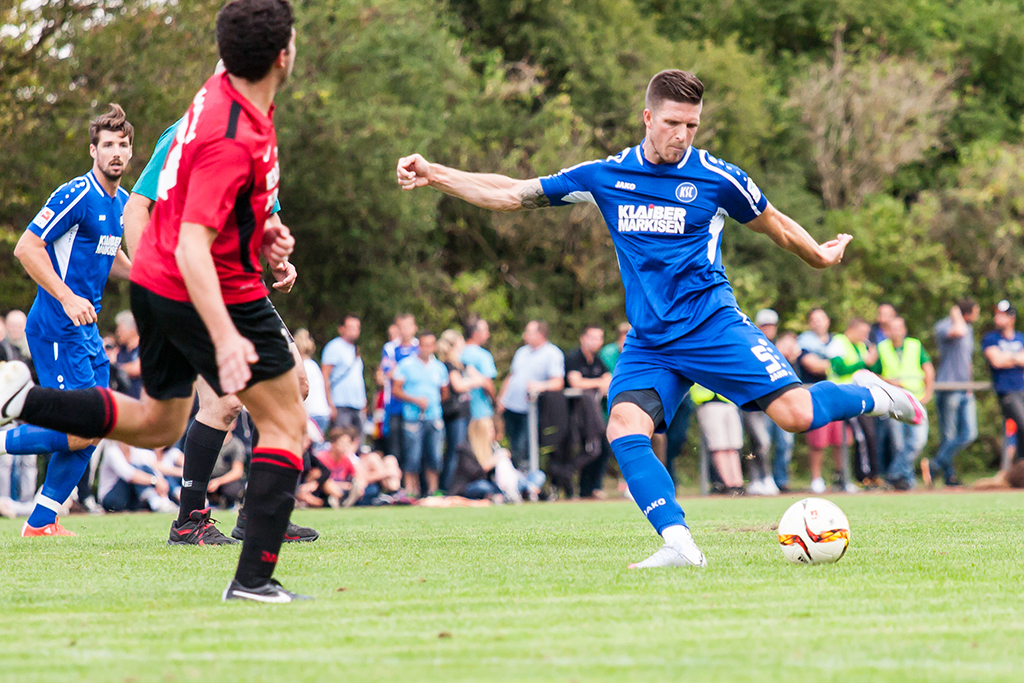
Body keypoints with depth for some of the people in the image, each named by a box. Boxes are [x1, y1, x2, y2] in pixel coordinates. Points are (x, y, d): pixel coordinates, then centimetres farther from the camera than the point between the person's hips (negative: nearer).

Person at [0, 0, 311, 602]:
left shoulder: (221, 93, 4)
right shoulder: (234, 140, -27)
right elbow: (193, 244, -31)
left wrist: (262, 236, 10)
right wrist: (225, 336, -38)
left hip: (155, 282, 9)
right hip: (217, 294, -9)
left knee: (157, 425, 24)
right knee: (287, 423, 2)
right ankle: (254, 578, -4)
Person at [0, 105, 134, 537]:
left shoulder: (120, 201, 13)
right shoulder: (76, 194, -14)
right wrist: (67, 298, -23)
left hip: (86, 328, 9)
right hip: (57, 329, -9)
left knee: (92, 431, 7)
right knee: (83, 431, -15)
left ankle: (41, 522, 14)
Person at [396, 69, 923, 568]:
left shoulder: (716, 177, -2)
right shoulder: (606, 177, 5)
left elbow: (774, 224, 17)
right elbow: (512, 195, 8)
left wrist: (819, 256, 27)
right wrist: (434, 176, 2)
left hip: (712, 326, -3)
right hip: (648, 342, 3)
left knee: (794, 414, -18)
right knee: (624, 428, -23)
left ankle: (869, 395, 13)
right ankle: (679, 543, -24)